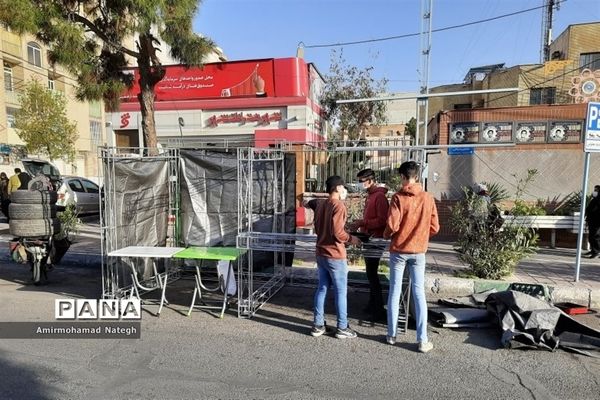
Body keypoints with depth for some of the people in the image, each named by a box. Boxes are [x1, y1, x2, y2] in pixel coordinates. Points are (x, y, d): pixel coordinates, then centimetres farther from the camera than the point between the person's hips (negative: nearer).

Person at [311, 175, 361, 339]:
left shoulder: (320, 204, 9)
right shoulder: (339, 205, -16)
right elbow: (337, 232, -22)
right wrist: (351, 239, -7)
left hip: (321, 253, 8)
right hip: (335, 255, -8)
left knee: (322, 288, 14)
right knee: (340, 292, 4)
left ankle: (318, 325, 20)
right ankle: (342, 328, 14)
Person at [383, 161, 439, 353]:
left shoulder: (398, 198, -11)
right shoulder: (428, 198, -2)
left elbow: (392, 225, -17)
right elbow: (434, 228, 1)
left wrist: (386, 235, 4)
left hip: (398, 250, -2)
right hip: (419, 251, 2)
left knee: (395, 292, 8)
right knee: (419, 293, 7)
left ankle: (391, 335, 18)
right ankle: (423, 340, 9)